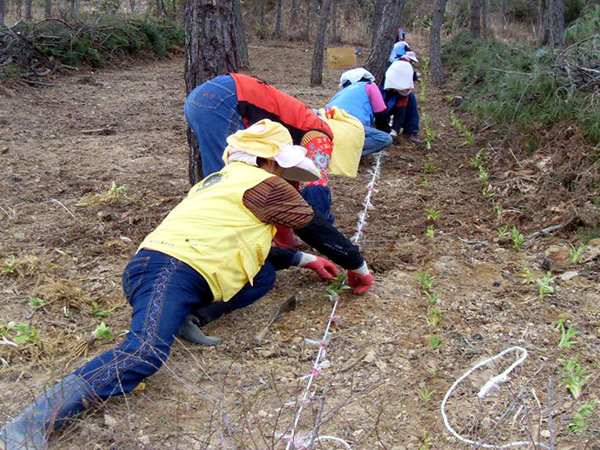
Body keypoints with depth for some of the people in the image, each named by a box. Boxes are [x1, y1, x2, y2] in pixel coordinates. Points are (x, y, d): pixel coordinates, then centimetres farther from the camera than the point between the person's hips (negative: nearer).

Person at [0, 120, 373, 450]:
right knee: (145, 354, -30)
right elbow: (317, 227, 9)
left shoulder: (223, 179, 30)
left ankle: (184, 319, 0)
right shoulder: (264, 184, 3)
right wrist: (358, 266, 23)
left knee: (262, 274, 12)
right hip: (170, 269, -10)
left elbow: (252, 242, 40)